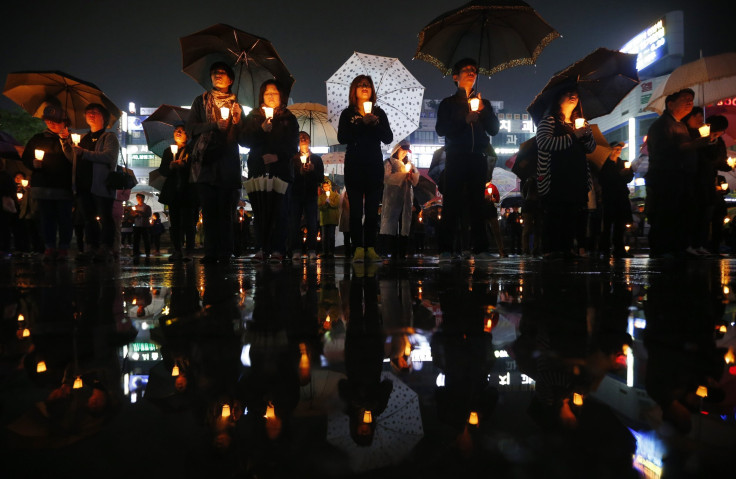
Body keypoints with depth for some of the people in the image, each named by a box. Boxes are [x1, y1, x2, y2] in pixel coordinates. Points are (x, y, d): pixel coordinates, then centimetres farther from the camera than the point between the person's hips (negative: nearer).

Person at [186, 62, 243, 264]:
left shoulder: (236, 105, 19)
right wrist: (214, 125, -8)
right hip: (206, 161, 1)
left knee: (225, 209, -8)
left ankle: (224, 253, -5)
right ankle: (211, 252, -2)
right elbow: (190, 128, 6)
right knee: (209, 209, -5)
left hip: (228, 162, 0)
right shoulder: (201, 101, 18)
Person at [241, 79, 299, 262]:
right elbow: (245, 140, 5)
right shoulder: (254, 116, 17)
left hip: (281, 169, -1)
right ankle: (261, 248, 0)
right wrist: (261, 130, -10)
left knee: (279, 209, -9)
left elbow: (293, 146, 7)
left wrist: (278, 156, -9)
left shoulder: (289, 118, 13)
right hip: (258, 170, 1)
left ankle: (277, 249, -9)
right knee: (259, 209, -4)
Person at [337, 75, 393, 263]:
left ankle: (370, 248, 4)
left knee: (373, 209, 1)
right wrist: (362, 123, -15)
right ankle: (358, 249, -2)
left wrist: (375, 123, -13)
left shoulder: (379, 113, 12)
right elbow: (342, 138, -8)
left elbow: (388, 138, 2)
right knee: (356, 209, -4)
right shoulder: (348, 114, 7)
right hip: (354, 166, -1)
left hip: (374, 166, 2)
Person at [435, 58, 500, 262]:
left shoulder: (484, 103, 22)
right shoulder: (448, 103, 14)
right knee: (451, 203, -7)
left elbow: (494, 129, 11)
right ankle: (445, 249, -7)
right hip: (456, 158, -2)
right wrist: (464, 120, -12)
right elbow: (441, 129, -1)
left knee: (478, 203, -1)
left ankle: (480, 249, -1)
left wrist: (483, 110, -2)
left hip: (478, 158, 2)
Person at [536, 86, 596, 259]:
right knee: (553, 214, -9)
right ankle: (551, 250, -5)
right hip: (555, 178, -6)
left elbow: (591, 148, 20)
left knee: (571, 215, 3)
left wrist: (587, 134, -2)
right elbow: (543, 143, -16)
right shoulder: (549, 121, 2)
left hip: (576, 178, 6)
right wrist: (573, 136, -14)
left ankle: (568, 249, 8)